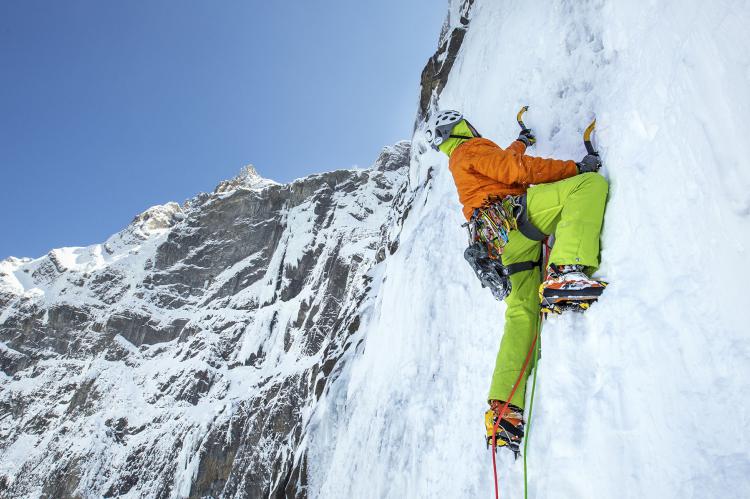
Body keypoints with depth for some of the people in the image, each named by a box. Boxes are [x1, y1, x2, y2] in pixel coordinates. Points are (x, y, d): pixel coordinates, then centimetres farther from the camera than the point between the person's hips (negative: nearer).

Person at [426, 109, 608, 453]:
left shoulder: (457, 165, 35)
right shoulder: (473, 149, 9)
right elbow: (517, 169, -7)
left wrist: (521, 142, 70)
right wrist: (575, 166, -2)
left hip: (502, 241, 8)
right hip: (515, 215, -8)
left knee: (522, 314, -1)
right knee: (591, 182, -15)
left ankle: (504, 408, -12)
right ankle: (566, 272, -38)